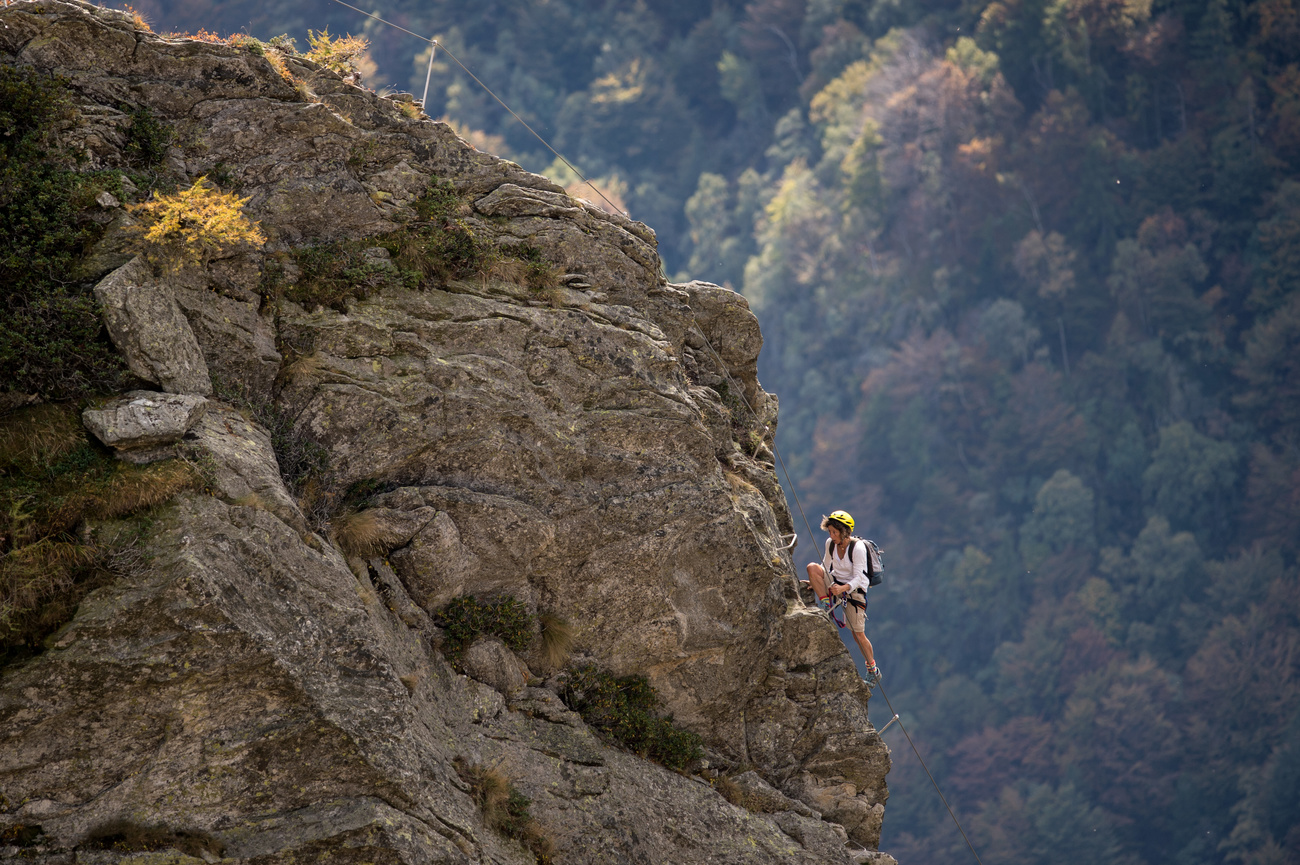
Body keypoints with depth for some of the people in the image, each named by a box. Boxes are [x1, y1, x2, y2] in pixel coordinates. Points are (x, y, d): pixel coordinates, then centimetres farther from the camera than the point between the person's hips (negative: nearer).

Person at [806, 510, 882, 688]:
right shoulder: (831, 545, -2)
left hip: (854, 590, -6)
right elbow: (826, 568, 13)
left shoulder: (858, 548, -21)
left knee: (858, 633, -5)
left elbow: (858, 578, -23)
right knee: (812, 566, -19)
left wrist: (843, 588, -40)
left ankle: (873, 671, 11)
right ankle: (826, 604, -14)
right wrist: (816, 582, -2)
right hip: (835, 584, 6)